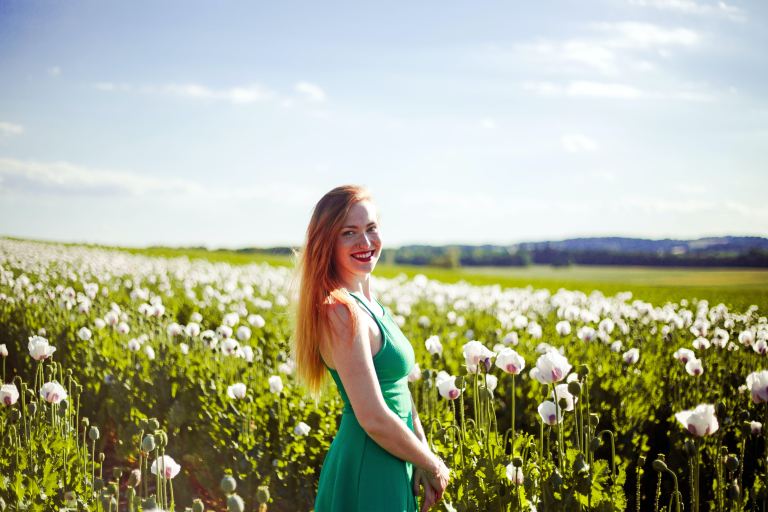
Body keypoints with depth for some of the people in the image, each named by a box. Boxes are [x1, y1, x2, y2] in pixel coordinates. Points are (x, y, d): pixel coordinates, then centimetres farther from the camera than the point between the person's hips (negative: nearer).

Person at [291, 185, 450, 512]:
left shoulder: (366, 301, 7)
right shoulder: (342, 312, -22)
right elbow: (374, 418, -23)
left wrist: (423, 458, -1)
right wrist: (433, 465, -10)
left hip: (390, 468, 9)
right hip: (368, 473, -9)